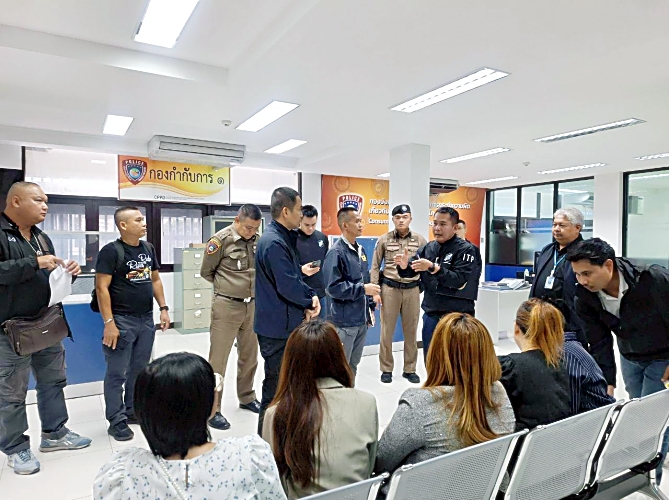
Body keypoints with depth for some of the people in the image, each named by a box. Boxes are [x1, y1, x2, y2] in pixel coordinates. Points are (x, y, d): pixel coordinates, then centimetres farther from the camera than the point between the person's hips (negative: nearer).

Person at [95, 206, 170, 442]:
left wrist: (163, 308, 8)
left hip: (146, 319, 6)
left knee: (140, 370, 15)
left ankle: (134, 411, 30)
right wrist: (109, 323, -18)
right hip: (122, 320, -6)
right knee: (117, 373, 3)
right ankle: (116, 421, 14)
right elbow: (102, 288, -14)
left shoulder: (149, 248, 8)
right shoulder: (111, 251, -11)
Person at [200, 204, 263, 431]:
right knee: (218, 360, 2)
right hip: (226, 306, -5)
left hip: (251, 306, 5)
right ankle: (213, 410, 14)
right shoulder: (220, 240, -12)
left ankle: (247, 398, 36)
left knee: (249, 356, 17)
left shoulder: (258, 240, 3)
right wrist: (226, 285, 5)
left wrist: (247, 285, 4)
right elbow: (206, 272, -2)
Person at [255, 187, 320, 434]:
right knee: (276, 388, 2)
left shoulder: (284, 238, 11)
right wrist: (309, 302, -7)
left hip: (285, 324, 10)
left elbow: (295, 277, 14)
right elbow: (288, 286, -25)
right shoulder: (273, 242, -21)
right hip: (277, 327, -10)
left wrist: (311, 297, -4)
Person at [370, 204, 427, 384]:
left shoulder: (420, 240, 2)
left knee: (411, 330, 9)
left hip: (412, 289, 1)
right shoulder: (384, 240, 0)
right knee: (387, 330, 4)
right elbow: (375, 267, 3)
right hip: (389, 288, -1)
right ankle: (386, 369, 19)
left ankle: (409, 369, 23)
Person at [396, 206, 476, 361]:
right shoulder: (427, 248, 5)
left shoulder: (465, 249, -9)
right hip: (431, 314, 5)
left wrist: (433, 268, -32)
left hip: (457, 316, -5)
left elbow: (459, 280, -21)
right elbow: (409, 273, 1)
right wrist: (404, 266, -21)